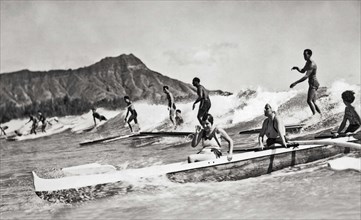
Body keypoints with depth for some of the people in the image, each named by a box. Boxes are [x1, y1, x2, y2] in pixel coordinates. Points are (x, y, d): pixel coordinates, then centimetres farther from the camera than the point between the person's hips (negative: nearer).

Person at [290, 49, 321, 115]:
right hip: (312, 84, 10)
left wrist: (295, 83, -32)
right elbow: (302, 71, 27)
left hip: (313, 83, -10)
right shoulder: (307, 63, 12)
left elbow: (306, 76, -28)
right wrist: (297, 68, 3)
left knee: (309, 100, -24)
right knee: (313, 103, 14)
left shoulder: (312, 64, -20)